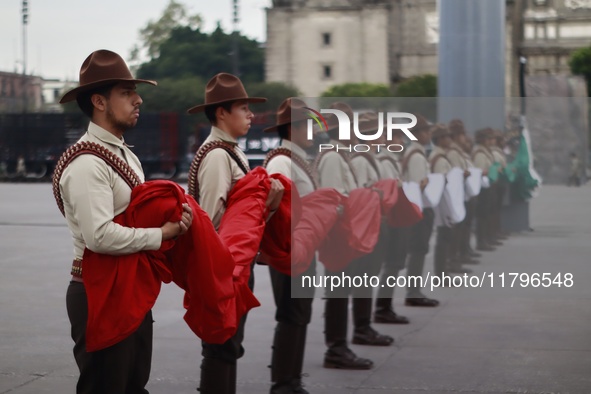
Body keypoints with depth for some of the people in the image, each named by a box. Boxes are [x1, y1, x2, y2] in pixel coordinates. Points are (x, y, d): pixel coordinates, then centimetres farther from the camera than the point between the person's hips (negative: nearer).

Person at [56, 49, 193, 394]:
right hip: (99, 294, -10)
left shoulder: (127, 156, 14)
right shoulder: (87, 163, -19)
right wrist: (161, 234, -19)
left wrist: (173, 217, -4)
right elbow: (100, 236, -29)